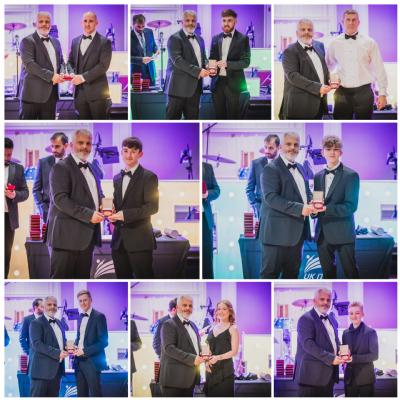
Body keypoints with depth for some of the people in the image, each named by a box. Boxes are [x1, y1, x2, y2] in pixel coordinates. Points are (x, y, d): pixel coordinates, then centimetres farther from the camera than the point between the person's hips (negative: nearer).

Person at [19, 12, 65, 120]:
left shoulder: (55, 42, 17)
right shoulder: (27, 41, -5)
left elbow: (61, 62, 21)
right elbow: (29, 64, -16)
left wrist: (61, 74, -2)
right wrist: (51, 76, -21)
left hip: (51, 92, 6)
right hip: (33, 92, -6)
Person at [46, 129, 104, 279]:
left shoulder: (90, 168, 19)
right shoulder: (61, 168, -6)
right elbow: (60, 199, -17)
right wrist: (88, 215, -20)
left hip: (87, 235, 8)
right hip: (67, 235, -8)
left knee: (83, 276, 9)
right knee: (62, 277, -6)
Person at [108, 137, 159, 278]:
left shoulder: (149, 177, -5)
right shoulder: (117, 178, 17)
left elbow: (152, 207, -13)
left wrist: (125, 214, -20)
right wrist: (112, 213, 1)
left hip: (139, 240, -6)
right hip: (119, 240, 7)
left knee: (143, 277, -5)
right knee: (122, 278, 9)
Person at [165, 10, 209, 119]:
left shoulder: (199, 39, 17)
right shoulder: (175, 38, -8)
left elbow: (203, 58, 21)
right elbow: (177, 60, -18)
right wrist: (198, 71, -22)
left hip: (195, 85, 7)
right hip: (180, 86, -7)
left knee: (192, 117, 10)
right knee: (173, 117, -3)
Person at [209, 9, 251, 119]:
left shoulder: (242, 39, -1)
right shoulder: (215, 38, 12)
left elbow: (246, 62, -8)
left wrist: (227, 64, -21)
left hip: (233, 83, -4)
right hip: (217, 82, 4)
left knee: (233, 117, -2)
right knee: (219, 116, 6)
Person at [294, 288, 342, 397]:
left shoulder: (331, 318, 17)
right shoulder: (306, 319, -8)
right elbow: (307, 344, -19)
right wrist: (330, 358, -22)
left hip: (328, 375, 8)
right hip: (312, 375, -8)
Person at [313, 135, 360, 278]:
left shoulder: (351, 175, -6)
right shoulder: (318, 176, 12)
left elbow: (351, 206, -13)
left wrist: (326, 208, -23)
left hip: (343, 233, -5)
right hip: (322, 234, 5)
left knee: (351, 272, 2)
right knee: (327, 273, 12)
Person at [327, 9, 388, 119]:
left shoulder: (369, 43, 1)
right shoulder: (334, 43, 7)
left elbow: (379, 69, 2)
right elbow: (328, 67, 17)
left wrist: (382, 93, -2)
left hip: (363, 92, -1)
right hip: (342, 93, 1)